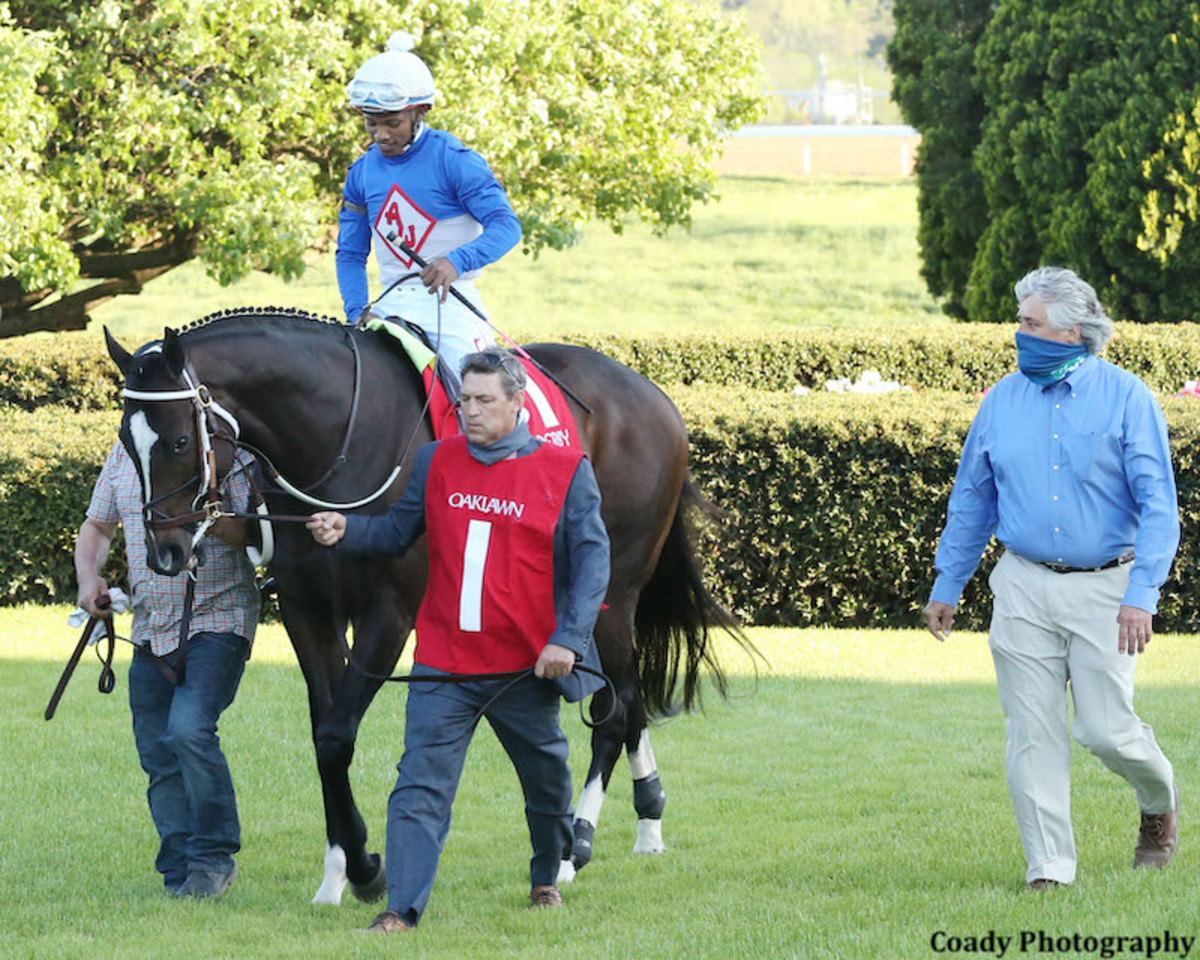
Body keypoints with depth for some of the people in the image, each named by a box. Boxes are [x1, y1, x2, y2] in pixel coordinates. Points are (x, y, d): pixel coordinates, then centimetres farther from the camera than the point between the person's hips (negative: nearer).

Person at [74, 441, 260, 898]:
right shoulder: (123, 453, 10)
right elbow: (97, 527, 22)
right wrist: (88, 575, 3)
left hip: (216, 621, -6)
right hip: (150, 630, 6)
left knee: (190, 730, -23)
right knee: (158, 756, 6)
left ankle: (214, 857, -8)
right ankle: (182, 875, 16)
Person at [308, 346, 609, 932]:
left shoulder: (566, 472, -4)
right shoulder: (436, 463, 5)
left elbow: (592, 559, -6)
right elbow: (397, 532, 11)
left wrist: (569, 639, -16)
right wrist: (345, 532, -10)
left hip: (526, 664, -1)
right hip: (444, 663, 1)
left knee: (545, 780, 18)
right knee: (421, 786, -9)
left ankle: (547, 877, 42)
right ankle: (402, 908, -12)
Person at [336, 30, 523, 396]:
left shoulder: (453, 160, -6)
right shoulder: (362, 173, 10)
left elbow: (506, 225, -14)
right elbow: (350, 253, 15)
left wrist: (456, 261, -32)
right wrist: (357, 311, -4)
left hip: (450, 302, -5)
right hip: (392, 305, 5)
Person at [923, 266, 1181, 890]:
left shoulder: (1126, 398, -4)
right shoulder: (1001, 403, 7)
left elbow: (1157, 504, -8)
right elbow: (972, 500, 17)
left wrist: (1141, 596, -17)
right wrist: (946, 588, 16)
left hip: (1104, 589, -3)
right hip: (1024, 590, 3)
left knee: (1106, 731, -5)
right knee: (1032, 734, -1)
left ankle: (1159, 804, 26)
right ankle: (1049, 869, 4)